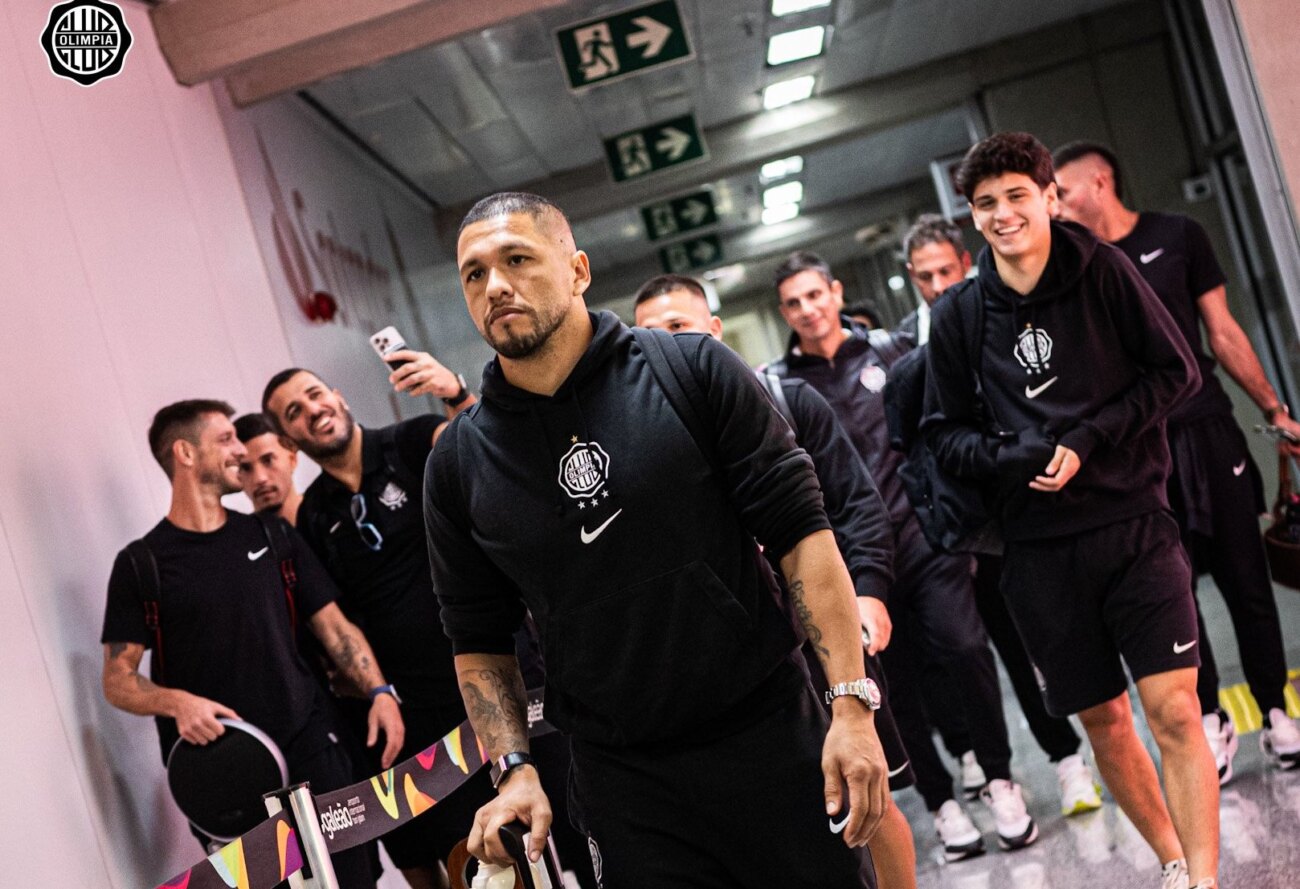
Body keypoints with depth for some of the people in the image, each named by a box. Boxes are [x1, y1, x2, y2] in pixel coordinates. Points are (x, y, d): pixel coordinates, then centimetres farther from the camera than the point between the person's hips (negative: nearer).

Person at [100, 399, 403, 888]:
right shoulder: (141, 564, 0)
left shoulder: (271, 535, 10)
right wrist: (178, 702, -21)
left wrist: (379, 691, -4)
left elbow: (332, 623, 11)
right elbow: (118, 681, -1)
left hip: (309, 743, 3)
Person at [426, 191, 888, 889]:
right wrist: (515, 770, -4)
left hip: (773, 733, -1)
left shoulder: (693, 370, -6)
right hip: (622, 780, 1)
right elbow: (478, 638, 9)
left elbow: (800, 530, -8)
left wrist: (851, 703, -13)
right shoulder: (457, 464, 1)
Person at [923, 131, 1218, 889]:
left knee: (1175, 711, -10)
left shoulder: (1103, 271, -2)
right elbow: (945, 430, 7)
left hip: (1134, 520, -2)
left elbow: (1177, 372, -1)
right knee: (1104, 721, 11)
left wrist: (1089, 439, -13)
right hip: (1040, 546, 2)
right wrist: (1017, 458, -13)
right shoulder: (960, 316, 2)